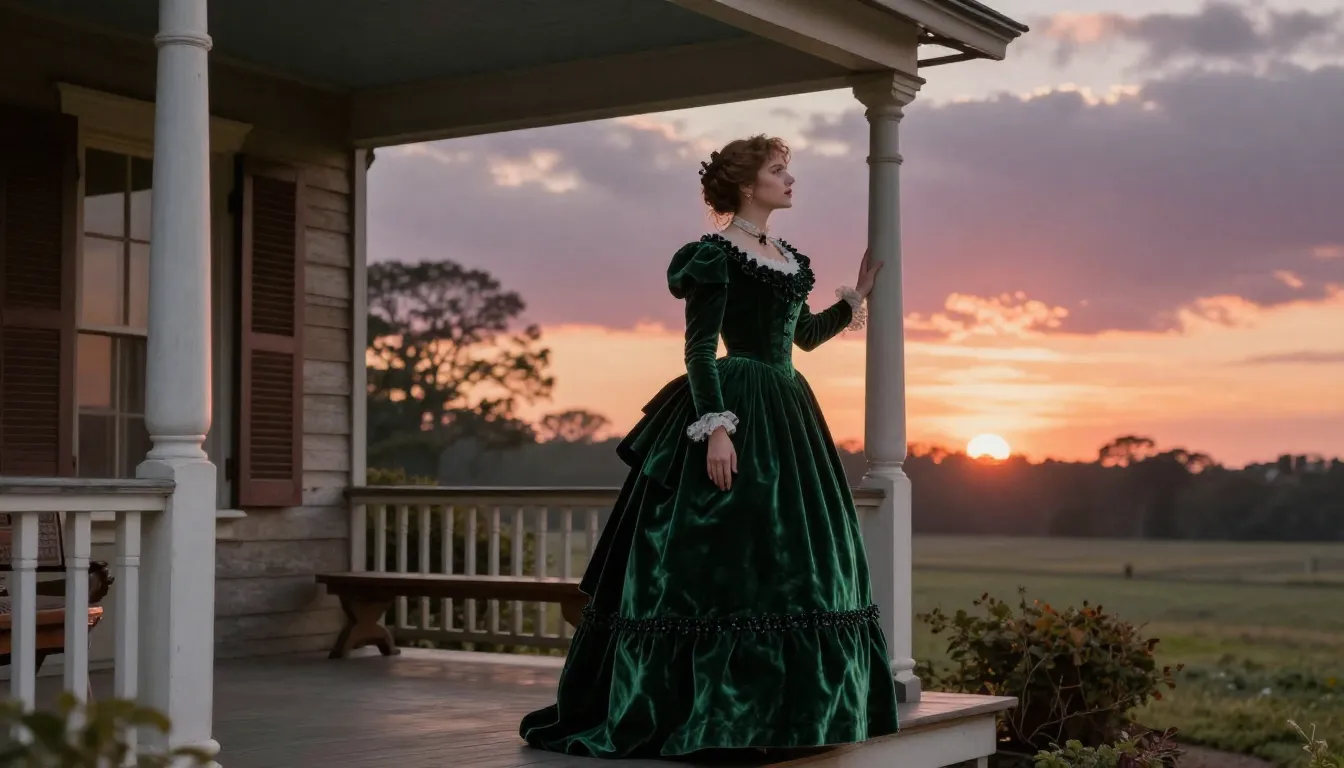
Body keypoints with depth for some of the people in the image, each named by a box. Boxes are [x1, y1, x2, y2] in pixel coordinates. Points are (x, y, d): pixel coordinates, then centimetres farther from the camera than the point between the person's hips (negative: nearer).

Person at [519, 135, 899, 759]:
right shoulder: (715, 255, -8)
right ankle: (702, 713, -2)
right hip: (736, 410, -9)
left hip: (790, 414, 9)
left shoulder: (789, 257, 16)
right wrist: (715, 427, -23)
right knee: (722, 560, -9)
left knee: (792, 560, 9)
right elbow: (699, 350, -14)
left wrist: (856, 295, 21)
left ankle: (781, 709, 17)